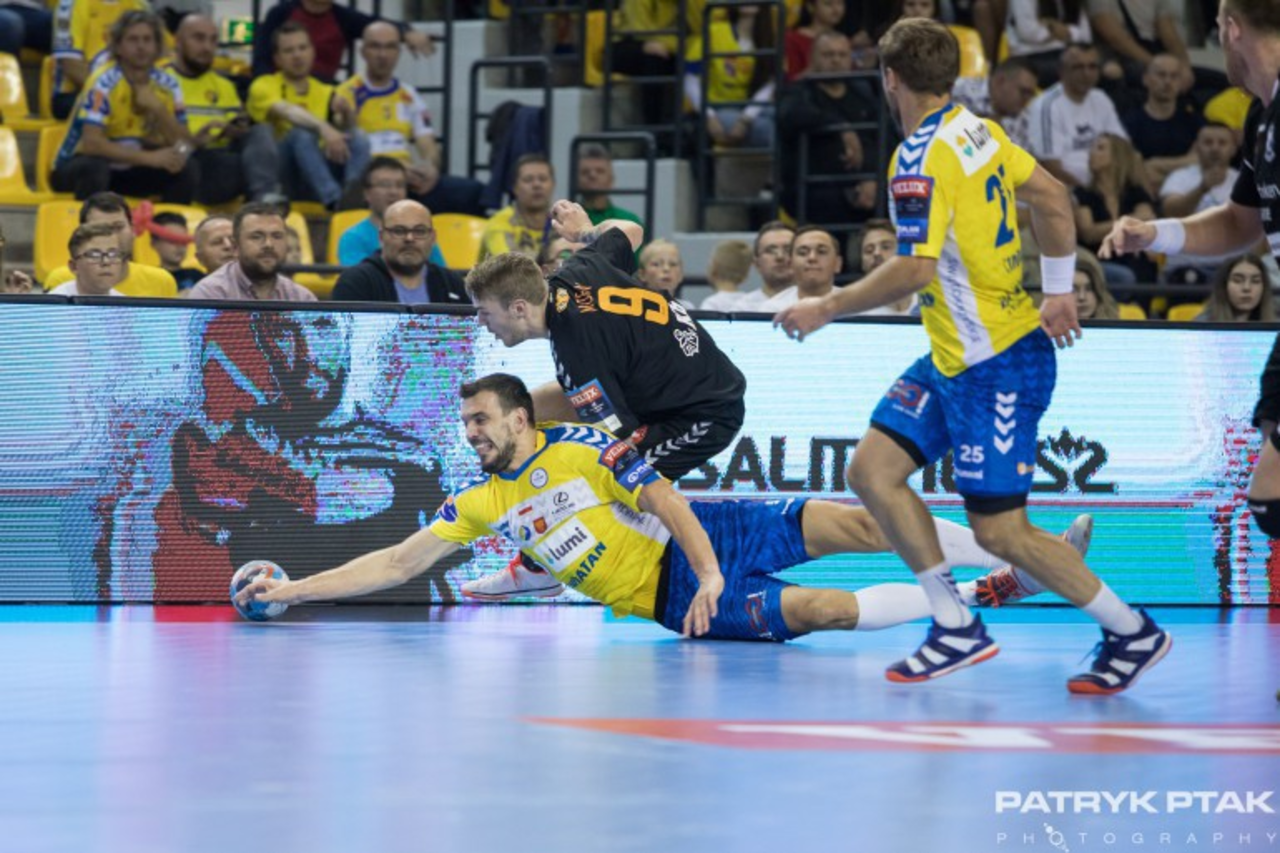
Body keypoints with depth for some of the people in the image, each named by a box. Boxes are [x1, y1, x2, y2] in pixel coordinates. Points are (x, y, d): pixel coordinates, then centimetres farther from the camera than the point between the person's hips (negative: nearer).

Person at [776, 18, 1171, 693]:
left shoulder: (921, 159, -21)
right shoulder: (977, 130, 5)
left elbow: (915, 269, -28)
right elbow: (1051, 194, 14)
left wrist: (827, 308, -17)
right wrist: (1058, 291, 22)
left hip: (995, 365, -9)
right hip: (954, 357, 9)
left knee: (1000, 531, -5)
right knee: (872, 472, 5)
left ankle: (1134, 633, 9)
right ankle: (959, 629, 9)